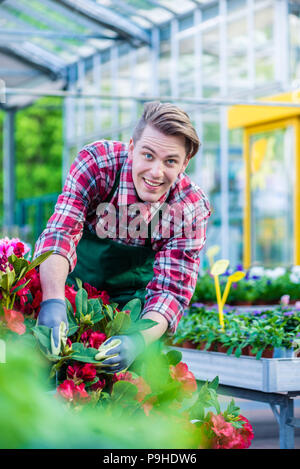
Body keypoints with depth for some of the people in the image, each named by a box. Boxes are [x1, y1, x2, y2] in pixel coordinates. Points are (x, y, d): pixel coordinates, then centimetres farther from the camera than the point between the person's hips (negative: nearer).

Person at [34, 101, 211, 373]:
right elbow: (59, 233, -34)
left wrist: (138, 340, -44)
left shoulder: (192, 208, -21)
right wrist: (53, 301, -53)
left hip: (132, 301, 1)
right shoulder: (97, 162, -25)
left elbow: (171, 289, -23)